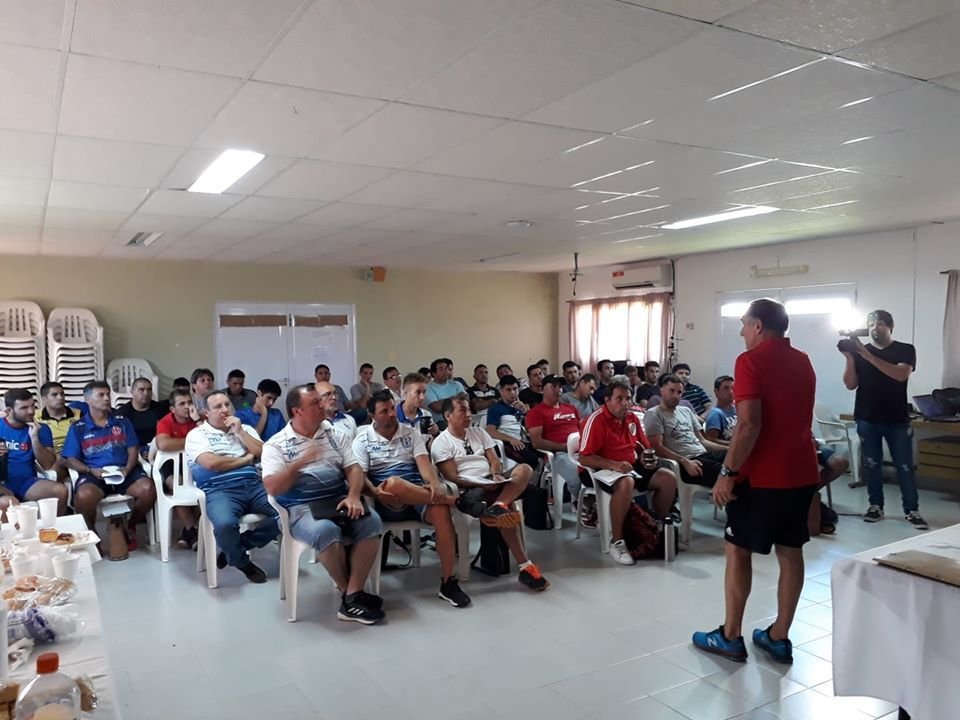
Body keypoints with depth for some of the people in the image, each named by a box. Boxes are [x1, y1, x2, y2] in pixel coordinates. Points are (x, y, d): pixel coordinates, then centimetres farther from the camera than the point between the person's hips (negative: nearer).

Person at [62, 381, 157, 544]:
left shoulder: (122, 421, 15)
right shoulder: (78, 428, 10)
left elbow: (133, 450, 11)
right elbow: (70, 460, 5)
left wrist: (127, 469, -9)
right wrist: (90, 470, -13)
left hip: (124, 471, 2)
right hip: (95, 474, -2)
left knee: (148, 489, -29)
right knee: (84, 496, -37)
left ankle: (130, 526, 1)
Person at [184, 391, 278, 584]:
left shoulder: (245, 428, 22)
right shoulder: (197, 434, 8)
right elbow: (211, 463, -10)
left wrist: (239, 431, 5)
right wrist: (245, 459, 1)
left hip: (254, 485, 5)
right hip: (220, 490, -5)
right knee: (225, 524, -36)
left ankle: (236, 547, 1)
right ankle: (242, 561, -1)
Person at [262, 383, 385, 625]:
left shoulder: (334, 434, 12)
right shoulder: (276, 444, 1)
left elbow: (354, 469, 7)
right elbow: (272, 488, -8)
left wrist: (353, 496, -13)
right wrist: (300, 462, -18)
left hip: (339, 500, 4)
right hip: (301, 507, -4)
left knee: (372, 522, -25)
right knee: (325, 531, -36)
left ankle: (351, 596, -18)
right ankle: (349, 593, -9)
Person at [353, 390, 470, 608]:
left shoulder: (411, 433, 16)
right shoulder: (363, 439, 9)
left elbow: (423, 463, 2)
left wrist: (435, 484, -20)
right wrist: (375, 491, -24)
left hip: (419, 494, 2)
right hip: (388, 500, -2)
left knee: (441, 511, -31)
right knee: (393, 483, -39)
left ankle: (448, 582, -22)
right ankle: (453, 499, -25)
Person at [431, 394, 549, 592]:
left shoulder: (478, 432, 19)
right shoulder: (441, 443, 0)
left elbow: (494, 460, 13)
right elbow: (453, 478, -8)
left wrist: (496, 475, -11)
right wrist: (481, 484, -19)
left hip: (493, 482, 6)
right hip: (468, 490, -6)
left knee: (525, 469, -21)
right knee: (508, 508, -32)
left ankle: (497, 507, -42)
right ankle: (525, 567, -29)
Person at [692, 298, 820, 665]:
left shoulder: (751, 360, -13)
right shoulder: (803, 362, 12)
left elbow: (749, 425, -22)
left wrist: (728, 472, -17)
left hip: (762, 474, -7)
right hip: (801, 471, 7)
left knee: (738, 551, 5)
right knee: (790, 552, 11)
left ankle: (730, 637, 12)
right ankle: (779, 638, 21)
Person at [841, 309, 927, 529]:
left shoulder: (905, 350, 1)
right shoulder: (860, 351, 5)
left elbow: (901, 375, -19)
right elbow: (850, 385, -1)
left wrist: (868, 356, -24)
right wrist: (850, 358, -15)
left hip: (897, 420, -2)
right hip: (867, 419, 2)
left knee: (905, 466, 0)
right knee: (871, 464, 6)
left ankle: (912, 510, 8)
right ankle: (876, 506, 16)